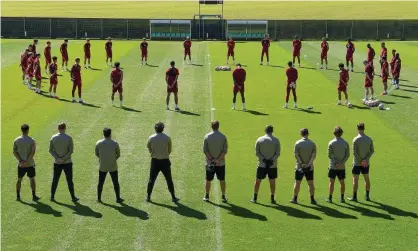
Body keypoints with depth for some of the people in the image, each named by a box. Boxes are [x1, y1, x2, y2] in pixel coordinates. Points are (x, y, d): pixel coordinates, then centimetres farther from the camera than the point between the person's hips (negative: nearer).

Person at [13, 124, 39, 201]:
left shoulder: (16, 140, -1)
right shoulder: (31, 140, -9)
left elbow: (14, 152, -4)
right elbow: (33, 152, -17)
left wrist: (20, 160, -9)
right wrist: (27, 161, -17)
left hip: (20, 164, 2)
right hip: (30, 164, -2)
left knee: (19, 179, 16)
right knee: (32, 179, 10)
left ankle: (18, 196, 19)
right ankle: (34, 196, 11)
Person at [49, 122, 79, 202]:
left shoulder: (53, 138, -2)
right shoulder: (69, 138, -8)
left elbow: (51, 150, -4)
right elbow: (71, 150, -12)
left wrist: (57, 158, -10)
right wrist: (64, 159, -12)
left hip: (57, 163, 2)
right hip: (67, 163, -2)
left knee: (55, 180, 11)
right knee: (69, 180, 5)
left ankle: (52, 196, 17)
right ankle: (73, 197, 12)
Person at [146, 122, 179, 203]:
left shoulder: (151, 138, -6)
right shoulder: (167, 138, -7)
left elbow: (149, 150, 4)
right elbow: (169, 151, 1)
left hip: (155, 161, 1)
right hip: (165, 161, -1)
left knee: (151, 179, 11)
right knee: (169, 180, 9)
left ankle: (148, 197, 13)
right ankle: (173, 197, 14)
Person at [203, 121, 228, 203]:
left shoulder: (207, 137, -4)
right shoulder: (223, 137, -3)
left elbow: (205, 150, -6)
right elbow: (225, 150, -8)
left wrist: (211, 159, -8)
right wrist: (218, 160, -11)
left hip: (209, 163, 0)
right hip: (221, 163, 0)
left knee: (208, 180, 11)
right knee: (222, 180, 10)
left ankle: (207, 196, 20)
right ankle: (223, 197, 15)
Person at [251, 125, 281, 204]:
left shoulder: (259, 140, -1)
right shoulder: (276, 140, -1)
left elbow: (257, 153, -4)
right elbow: (278, 153, -6)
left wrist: (263, 159, -7)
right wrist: (272, 160, -10)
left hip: (261, 165, 0)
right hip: (273, 165, 0)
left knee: (257, 181, 10)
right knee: (272, 182, 9)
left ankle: (255, 198, 13)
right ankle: (272, 199, 11)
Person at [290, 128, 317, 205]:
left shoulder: (297, 143, -5)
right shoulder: (312, 143, -1)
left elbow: (296, 155, -10)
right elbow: (314, 155, -8)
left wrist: (301, 163, -10)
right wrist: (309, 163, -11)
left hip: (299, 167, -1)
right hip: (310, 167, 1)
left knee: (297, 183, 7)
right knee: (310, 183, 7)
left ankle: (295, 199, 12)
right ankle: (312, 200, 8)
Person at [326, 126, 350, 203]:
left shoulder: (331, 143, -7)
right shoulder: (345, 143, 0)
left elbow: (329, 155, -11)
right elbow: (347, 155, -4)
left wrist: (335, 163, -9)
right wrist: (341, 163, -9)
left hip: (333, 166, -2)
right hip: (342, 167, 2)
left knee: (332, 182, 5)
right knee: (342, 182, 12)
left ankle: (330, 198, 9)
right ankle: (342, 198, 16)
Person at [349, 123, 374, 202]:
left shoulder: (355, 139, -13)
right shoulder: (369, 139, 1)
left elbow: (354, 152, -16)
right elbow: (372, 150, -2)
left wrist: (360, 161, -11)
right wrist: (366, 159, -8)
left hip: (357, 163, -4)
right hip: (366, 163, 4)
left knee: (355, 179, 3)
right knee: (367, 179, 14)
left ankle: (354, 197, 6)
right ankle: (367, 196, 19)